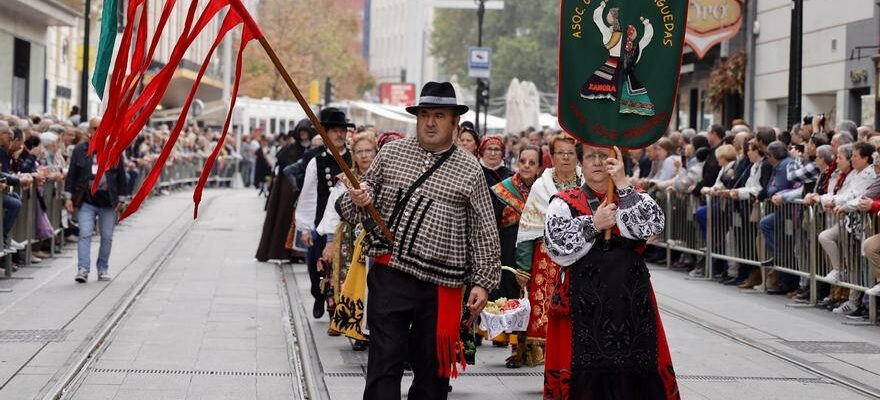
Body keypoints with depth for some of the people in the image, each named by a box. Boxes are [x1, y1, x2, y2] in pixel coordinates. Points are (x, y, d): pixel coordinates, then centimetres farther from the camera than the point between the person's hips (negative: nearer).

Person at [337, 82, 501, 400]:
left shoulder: (469, 170, 3)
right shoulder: (390, 154, 7)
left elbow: (485, 233, 4)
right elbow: (358, 207, 14)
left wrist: (483, 282, 1)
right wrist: (357, 202, -9)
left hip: (441, 286, 0)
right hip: (390, 276, 0)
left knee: (432, 367, 10)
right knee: (385, 362, -3)